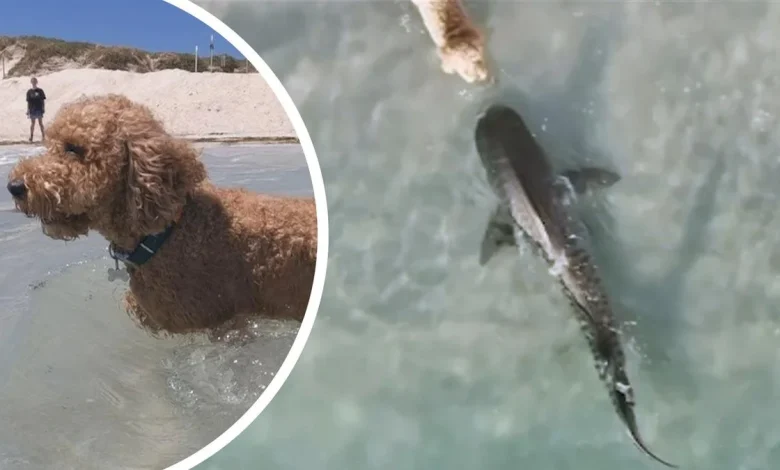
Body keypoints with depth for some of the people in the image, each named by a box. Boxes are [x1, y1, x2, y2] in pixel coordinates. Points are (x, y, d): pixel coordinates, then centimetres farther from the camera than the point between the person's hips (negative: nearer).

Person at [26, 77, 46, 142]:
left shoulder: (40, 91, 0)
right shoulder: (29, 92, 3)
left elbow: (43, 100, 2)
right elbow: (28, 102, 5)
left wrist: (43, 108, -4)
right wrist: (28, 111, 2)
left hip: (39, 109, -1)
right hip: (32, 110, 2)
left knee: (40, 123, 4)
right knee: (32, 123, 7)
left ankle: (43, 136, 11)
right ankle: (31, 136, 12)